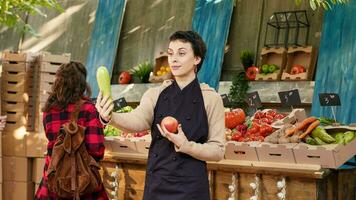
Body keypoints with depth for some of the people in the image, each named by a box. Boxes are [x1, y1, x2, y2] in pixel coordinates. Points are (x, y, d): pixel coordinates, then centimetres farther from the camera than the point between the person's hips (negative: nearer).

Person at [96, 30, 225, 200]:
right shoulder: (155, 94, 4)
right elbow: (138, 120, -16)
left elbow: (218, 150, -4)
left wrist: (186, 146, -20)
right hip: (156, 185, 3)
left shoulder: (210, 99, -4)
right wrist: (110, 117, -35)